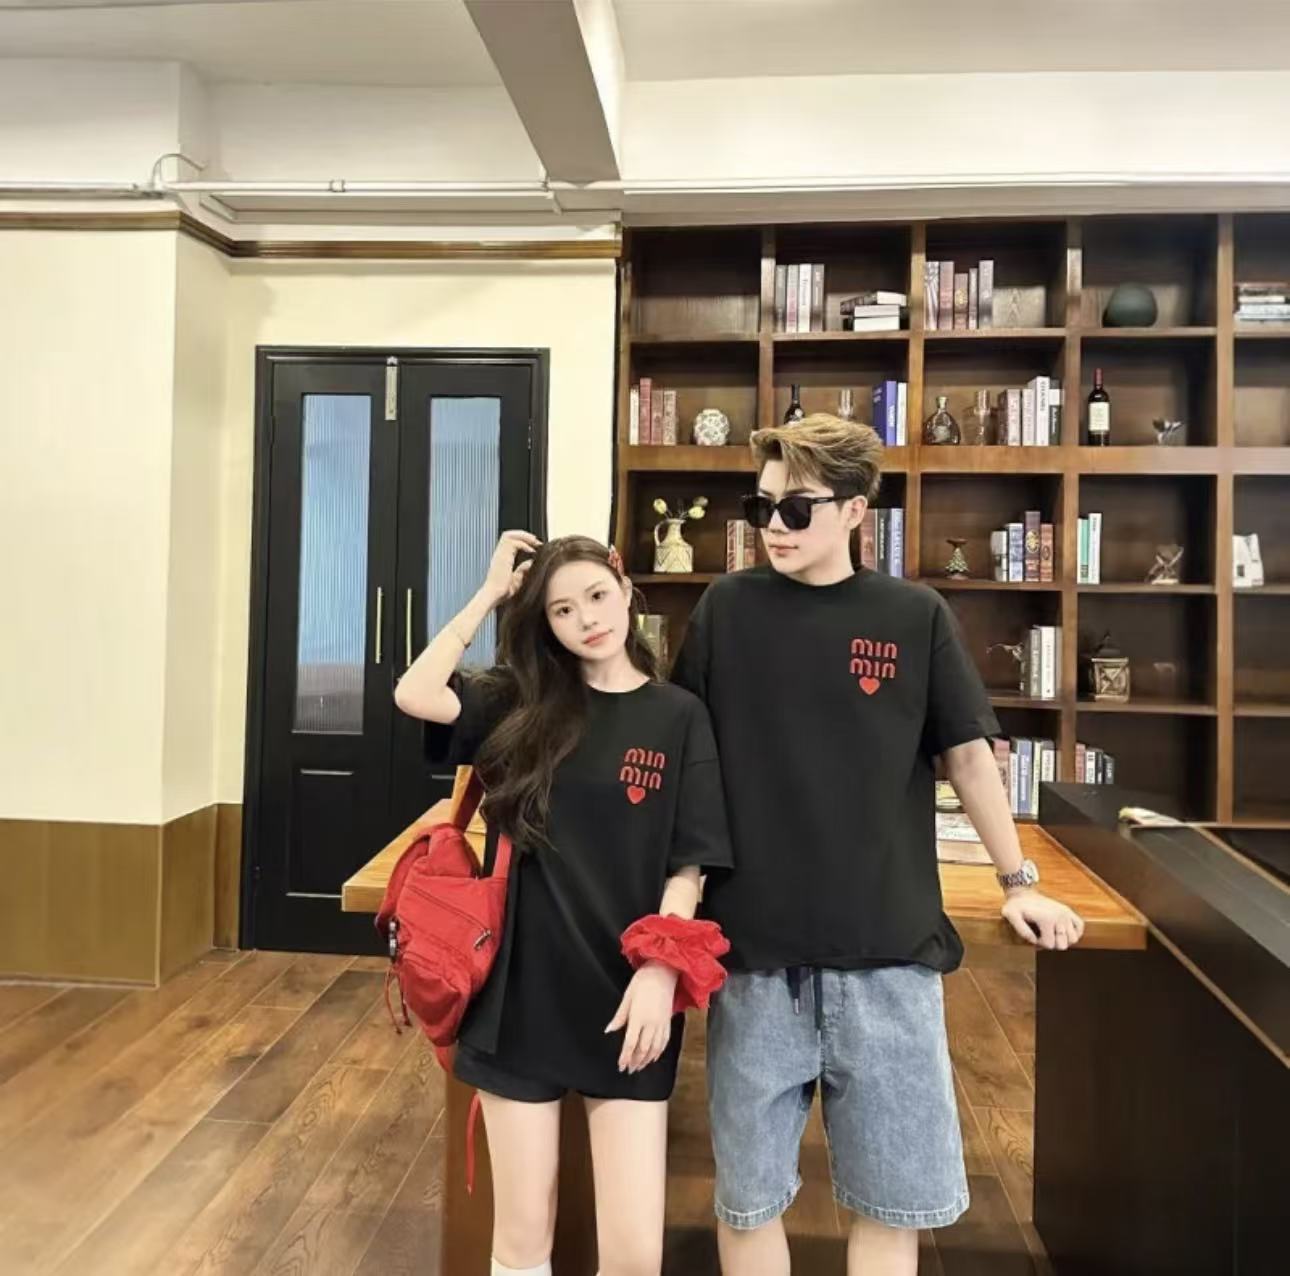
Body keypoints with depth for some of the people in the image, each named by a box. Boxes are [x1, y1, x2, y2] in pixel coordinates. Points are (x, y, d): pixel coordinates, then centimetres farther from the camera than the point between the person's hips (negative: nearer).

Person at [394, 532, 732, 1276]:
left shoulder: (679, 717, -2)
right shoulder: (522, 703, 3)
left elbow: (690, 864, -4)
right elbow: (414, 694, -12)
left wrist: (661, 967, -16)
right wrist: (490, 594, -7)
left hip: (624, 999, -1)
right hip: (521, 989, 2)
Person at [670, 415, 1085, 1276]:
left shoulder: (916, 616, -1)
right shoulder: (728, 608, -1)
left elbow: (965, 752, 7)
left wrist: (1019, 881, 11)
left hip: (888, 950, 0)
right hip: (754, 949, 0)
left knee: (895, 1200, 14)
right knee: (749, 1197, 14)